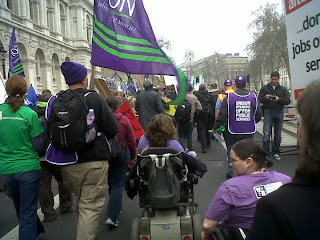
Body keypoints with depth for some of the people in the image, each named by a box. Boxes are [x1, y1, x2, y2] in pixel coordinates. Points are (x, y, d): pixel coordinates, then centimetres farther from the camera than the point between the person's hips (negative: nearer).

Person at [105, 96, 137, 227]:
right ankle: (111, 216, -3)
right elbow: (131, 141, -6)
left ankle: (116, 208, 38)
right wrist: (133, 156, 9)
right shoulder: (123, 120, -10)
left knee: (111, 182, 21)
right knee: (117, 184, 4)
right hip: (121, 154, -2)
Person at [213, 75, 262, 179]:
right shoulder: (253, 96, 1)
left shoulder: (229, 97, -8)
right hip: (249, 131, 2)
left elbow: (223, 115, -9)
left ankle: (232, 173, 17)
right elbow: (259, 115, 6)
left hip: (233, 131, -2)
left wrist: (215, 127, 2)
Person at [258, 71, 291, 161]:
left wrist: (279, 99, -17)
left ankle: (275, 153, 18)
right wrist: (265, 98, -17)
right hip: (268, 112, -2)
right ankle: (266, 154, -5)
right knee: (266, 134, -8)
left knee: (278, 135, 7)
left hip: (279, 113, 2)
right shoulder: (265, 88, 9)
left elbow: (288, 101, 1)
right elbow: (259, 99, 4)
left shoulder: (283, 89, 11)